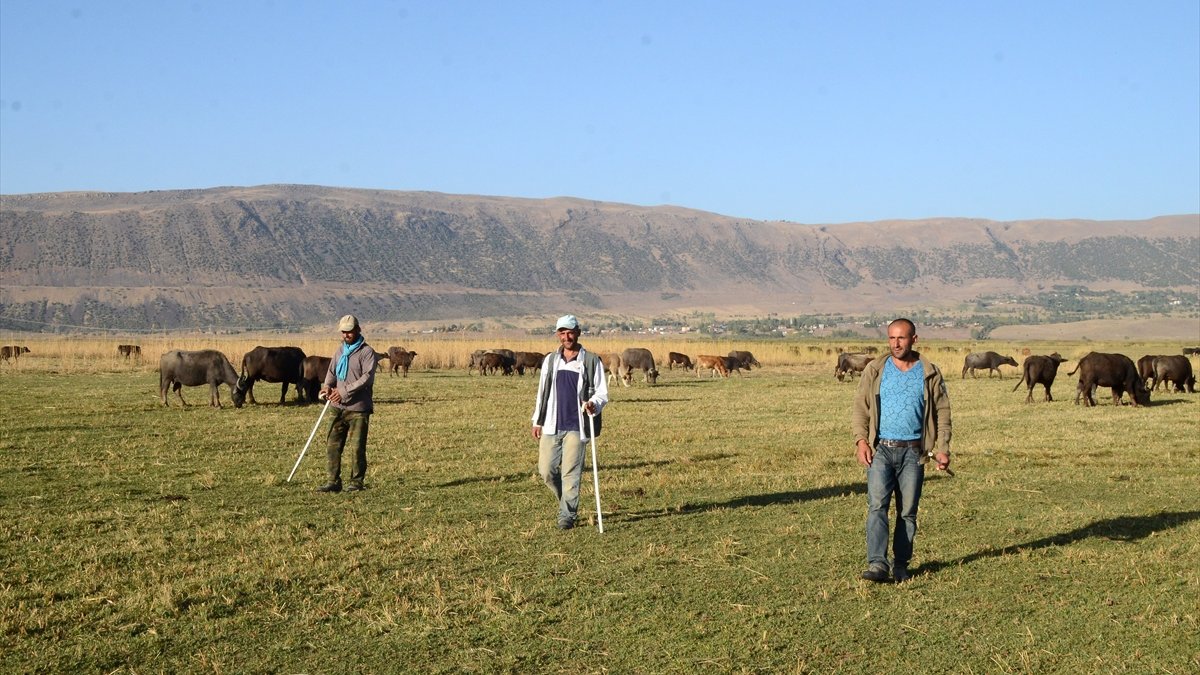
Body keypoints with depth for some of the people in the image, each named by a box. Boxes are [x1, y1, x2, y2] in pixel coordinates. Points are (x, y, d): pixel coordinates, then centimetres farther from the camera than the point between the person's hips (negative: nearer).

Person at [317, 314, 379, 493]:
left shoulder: (367, 352, -6)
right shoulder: (340, 351, 16)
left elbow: (367, 378, -14)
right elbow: (332, 371, 20)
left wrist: (345, 392, -18)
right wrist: (327, 386, -3)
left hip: (358, 408, -6)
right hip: (338, 407, 6)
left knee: (357, 447, -2)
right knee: (333, 445, 4)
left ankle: (357, 481, 9)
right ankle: (334, 482, 10)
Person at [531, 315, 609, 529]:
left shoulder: (591, 361, 0)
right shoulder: (550, 360, 12)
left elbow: (602, 393, 1)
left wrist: (594, 404, -21)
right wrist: (537, 421, 15)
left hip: (576, 427, -4)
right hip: (552, 426, 4)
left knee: (570, 472, -6)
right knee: (546, 470, 3)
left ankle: (567, 516, 4)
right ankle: (567, 503, 26)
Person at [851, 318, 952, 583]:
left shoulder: (929, 374, 5)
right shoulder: (875, 370, 5)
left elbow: (942, 412, 9)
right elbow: (860, 408, 5)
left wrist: (942, 449, 0)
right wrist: (861, 440, -9)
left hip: (913, 452, 1)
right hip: (881, 450, -1)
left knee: (908, 511, 5)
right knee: (877, 505, -13)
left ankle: (901, 565, 15)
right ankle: (877, 564, -18)